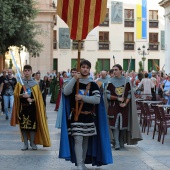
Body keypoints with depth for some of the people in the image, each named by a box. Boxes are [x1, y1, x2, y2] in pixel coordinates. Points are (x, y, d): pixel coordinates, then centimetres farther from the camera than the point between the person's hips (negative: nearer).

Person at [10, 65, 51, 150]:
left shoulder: (35, 84, 4)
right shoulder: (19, 83, 5)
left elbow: (38, 97, 3)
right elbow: (15, 94, 2)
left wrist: (32, 99, -16)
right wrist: (22, 95, -18)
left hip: (32, 107, 0)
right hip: (22, 107, 1)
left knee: (33, 125, -1)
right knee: (23, 126, 2)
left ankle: (32, 143, 12)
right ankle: (25, 144, 12)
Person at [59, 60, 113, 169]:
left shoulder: (93, 85, 5)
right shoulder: (74, 82, 5)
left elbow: (97, 99, -9)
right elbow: (66, 92, -15)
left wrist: (82, 97, -17)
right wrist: (74, 79, -20)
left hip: (89, 117, 2)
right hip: (76, 116, -2)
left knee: (86, 141, 11)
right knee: (78, 140, -10)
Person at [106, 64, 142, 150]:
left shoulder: (127, 80, 1)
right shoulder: (111, 81, -1)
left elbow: (130, 94, 3)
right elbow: (108, 95, -1)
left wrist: (125, 103, -11)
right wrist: (117, 98, -15)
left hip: (124, 107, 1)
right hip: (114, 107, -1)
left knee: (123, 124, 4)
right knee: (115, 124, -7)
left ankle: (121, 142, 18)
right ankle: (117, 144, -7)